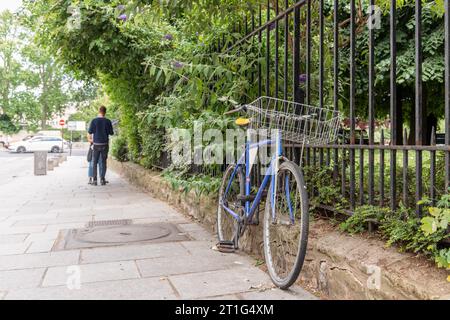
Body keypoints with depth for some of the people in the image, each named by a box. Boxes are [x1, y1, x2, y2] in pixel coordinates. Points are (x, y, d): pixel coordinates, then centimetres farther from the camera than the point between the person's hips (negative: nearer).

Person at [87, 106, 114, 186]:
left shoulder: (94, 121, -6)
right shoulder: (108, 121, -4)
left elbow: (89, 133, -3)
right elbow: (111, 133, 3)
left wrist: (89, 139, 17)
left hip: (96, 144, -1)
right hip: (105, 144, 1)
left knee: (95, 163, 7)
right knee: (104, 162, 8)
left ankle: (94, 180, 5)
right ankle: (102, 180, 7)